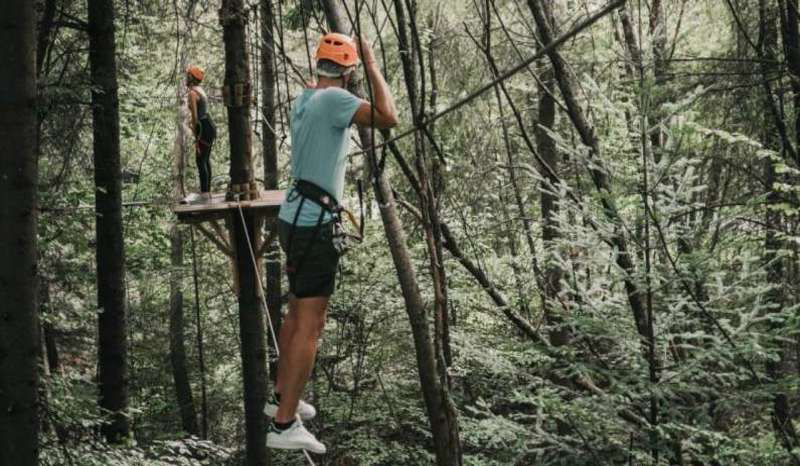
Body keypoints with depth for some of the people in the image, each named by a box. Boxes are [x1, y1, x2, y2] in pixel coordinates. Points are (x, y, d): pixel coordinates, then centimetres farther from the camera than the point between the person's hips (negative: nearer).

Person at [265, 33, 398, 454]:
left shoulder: (304, 99, 10)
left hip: (295, 217, 10)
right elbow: (388, 118, -30)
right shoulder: (334, 99, -16)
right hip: (313, 224, -10)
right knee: (310, 325, -8)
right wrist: (373, 67, -18)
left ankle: (282, 398, 31)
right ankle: (284, 425, -9)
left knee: (297, 314, 21)